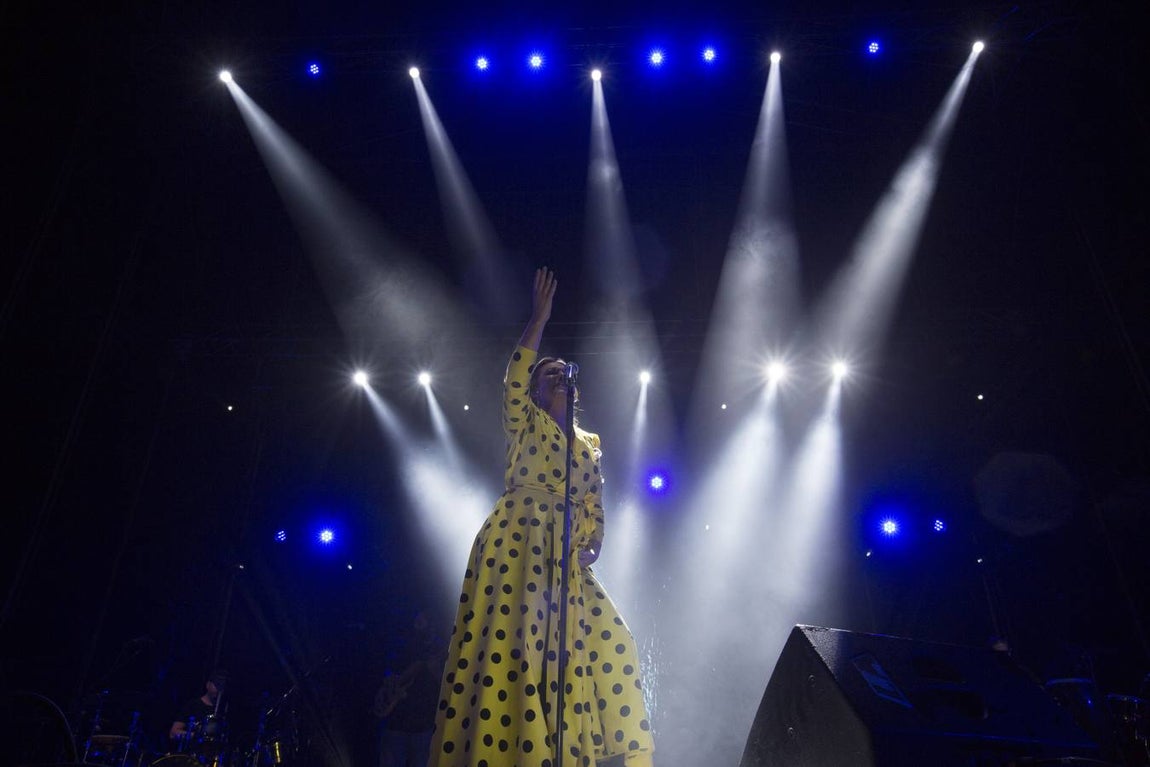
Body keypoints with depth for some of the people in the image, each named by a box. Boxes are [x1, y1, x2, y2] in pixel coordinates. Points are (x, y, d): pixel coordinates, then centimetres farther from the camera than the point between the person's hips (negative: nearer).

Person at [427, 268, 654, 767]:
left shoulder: (588, 443, 23)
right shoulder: (524, 423, 10)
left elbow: (594, 505, 20)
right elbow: (513, 379, -10)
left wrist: (592, 546, 1)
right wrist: (539, 318, -9)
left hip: (564, 558, 6)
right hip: (515, 545, -5)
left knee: (606, 641, -3)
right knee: (510, 644, -14)